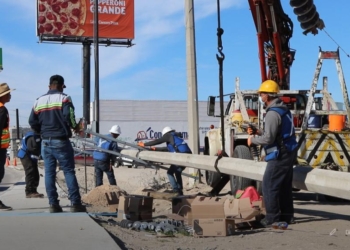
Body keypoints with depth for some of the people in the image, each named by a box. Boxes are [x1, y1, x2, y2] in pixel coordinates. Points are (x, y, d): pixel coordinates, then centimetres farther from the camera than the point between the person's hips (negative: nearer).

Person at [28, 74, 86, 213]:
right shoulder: (64, 98, -7)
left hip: (46, 142, 5)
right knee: (69, 171, 0)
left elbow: (32, 121, 6)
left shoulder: (38, 101, 9)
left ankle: (53, 205, 6)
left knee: (49, 173, 6)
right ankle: (75, 204, -1)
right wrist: (75, 127, -3)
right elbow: (68, 116, -20)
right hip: (61, 141, -5)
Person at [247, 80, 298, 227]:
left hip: (279, 156, -10)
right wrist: (257, 132, 11)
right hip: (288, 153, 10)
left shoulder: (273, 113, -19)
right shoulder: (283, 110, 13)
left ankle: (272, 218, -2)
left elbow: (268, 138, -23)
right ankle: (287, 215, 22)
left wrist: (252, 140, -6)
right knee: (284, 186, 16)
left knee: (269, 186, -4)